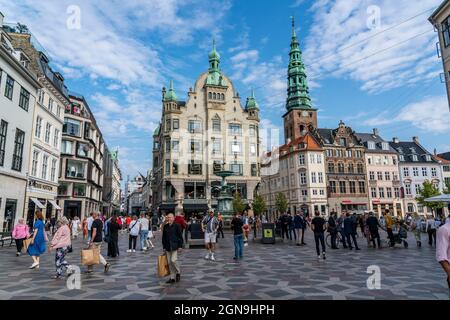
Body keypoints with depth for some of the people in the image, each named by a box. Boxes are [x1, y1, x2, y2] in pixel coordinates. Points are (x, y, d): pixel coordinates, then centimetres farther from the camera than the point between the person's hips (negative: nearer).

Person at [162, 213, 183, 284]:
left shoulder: (177, 226, -5)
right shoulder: (165, 226, 9)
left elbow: (180, 236, -4)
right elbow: (163, 237, 13)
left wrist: (180, 246, -8)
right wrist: (164, 247, 10)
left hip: (175, 246, -5)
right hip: (167, 247, 5)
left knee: (173, 260, -12)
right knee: (169, 262, 6)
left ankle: (178, 272, 14)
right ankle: (172, 277, 16)